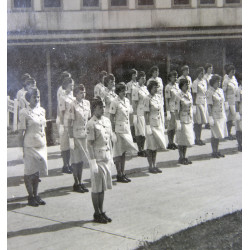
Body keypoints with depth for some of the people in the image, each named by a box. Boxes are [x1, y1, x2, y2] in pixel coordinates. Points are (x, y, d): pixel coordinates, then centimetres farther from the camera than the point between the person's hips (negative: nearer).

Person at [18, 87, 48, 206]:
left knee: (37, 171, 13)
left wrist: (45, 144, 13)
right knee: (30, 172, 4)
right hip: (30, 146, -6)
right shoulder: (24, 112, -10)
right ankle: (30, 197, 15)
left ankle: (36, 195, 24)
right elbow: (21, 133, -10)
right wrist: (22, 149, -12)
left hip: (41, 146, 6)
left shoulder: (42, 110, 8)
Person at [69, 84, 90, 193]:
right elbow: (70, 121, -12)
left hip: (85, 134, 6)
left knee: (81, 159, 12)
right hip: (76, 135, -6)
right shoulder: (72, 105, -12)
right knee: (76, 159, 2)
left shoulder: (87, 103, 7)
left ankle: (80, 182, 21)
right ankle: (76, 183, 12)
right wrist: (70, 136, -14)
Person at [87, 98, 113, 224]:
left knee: (103, 187, 14)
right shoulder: (91, 124, -13)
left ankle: (101, 212, 24)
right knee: (96, 188, 3)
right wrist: (93, 162, -17)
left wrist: (111, 157, 14)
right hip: (97, 159, -7)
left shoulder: (107, 121, 9)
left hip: (107, 158, 7)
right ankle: (97, 214, 14)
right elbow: (90, 144, -14)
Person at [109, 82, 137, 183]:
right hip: (119, 129, -7)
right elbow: (111, 117, -10)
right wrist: (113, 130, -13)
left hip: (127, 128, 7)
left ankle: (123, 173, 20)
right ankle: (119, 175, 6)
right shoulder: (115, 102, -11)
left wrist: (128, 128, 14)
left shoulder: (127, 101, 9)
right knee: (119, 153, -1)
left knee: (124, 152, 12)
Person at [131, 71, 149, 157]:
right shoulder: (136, 89, -9)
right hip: (139, 113, -7)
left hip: (147, 113, 7)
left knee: (145, 132, 10)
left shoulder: (146, 88, 13)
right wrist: (135, 115, -15)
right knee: (140, 133, -2)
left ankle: (142, 149, 20)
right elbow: (134, 103, -11)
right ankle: (140, 150, 5)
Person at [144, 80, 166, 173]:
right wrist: (148, 126, -17)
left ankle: (154, 165, 20)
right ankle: (150, 166, 10)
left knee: (156, 146, 11)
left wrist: (162, 124, 13)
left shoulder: (159, 97, 8)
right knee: (151, 147, 1)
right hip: (151, 124, -6)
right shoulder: (147, 99, -12)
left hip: (159, 124, 7)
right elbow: (146, 114, -13)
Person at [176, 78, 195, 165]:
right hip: (182, 120, -7)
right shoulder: (179, 96, -14)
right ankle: (181, 158, 12)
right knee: (181, 140, 1)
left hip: (189, 120, 7)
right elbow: (177, 110, -15)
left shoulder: (189, 94, 8)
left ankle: (184, 157, 22)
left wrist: (192, 119, 14)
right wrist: (178, 122, -18)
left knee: (187, 139, 12)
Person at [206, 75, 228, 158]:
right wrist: (210, 117, -18)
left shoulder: (220, 91, 11)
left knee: (218, 135, 12)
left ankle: (217, 151, 20)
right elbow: (209, 105, -15)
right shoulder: (210, 92, -11)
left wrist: (225, 115, 16)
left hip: (221, 116, 7)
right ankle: (214, 152, 7)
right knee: (215, 135, -3)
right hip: (214, 115, -7)